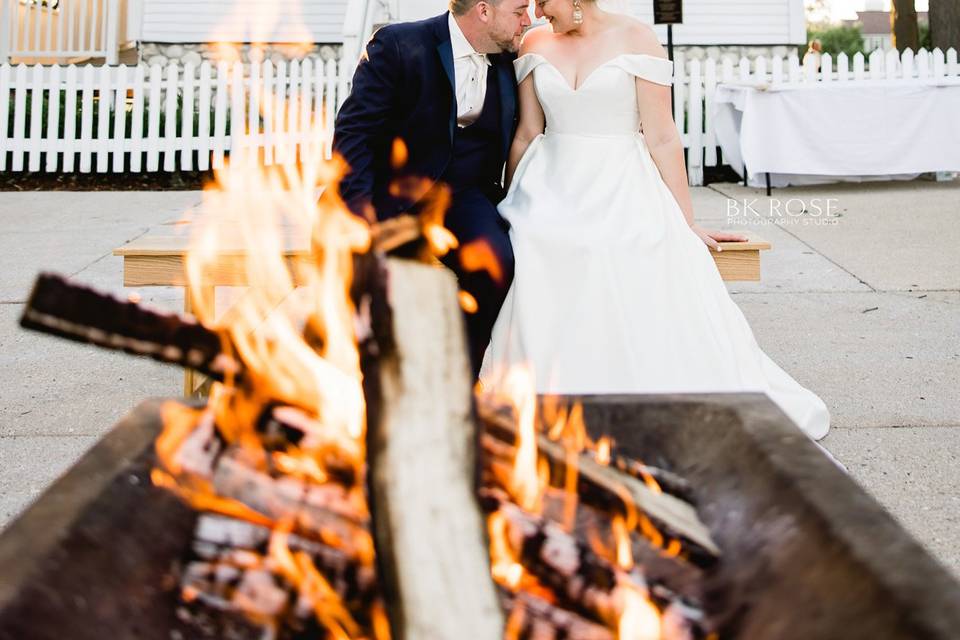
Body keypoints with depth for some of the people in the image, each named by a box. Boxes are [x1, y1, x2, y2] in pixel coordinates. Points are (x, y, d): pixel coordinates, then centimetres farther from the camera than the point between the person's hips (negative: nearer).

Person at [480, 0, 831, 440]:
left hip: (623, 201, -3)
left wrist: (686, 223, -3)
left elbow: (662, 139, -5)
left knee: (644, 322, -11)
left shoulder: (635, 39, -5)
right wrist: (509, 209, 11)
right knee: (542, 328, -9)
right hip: (550, 201, 3)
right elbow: (526, 135, 11)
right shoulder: (535, 45, 6)